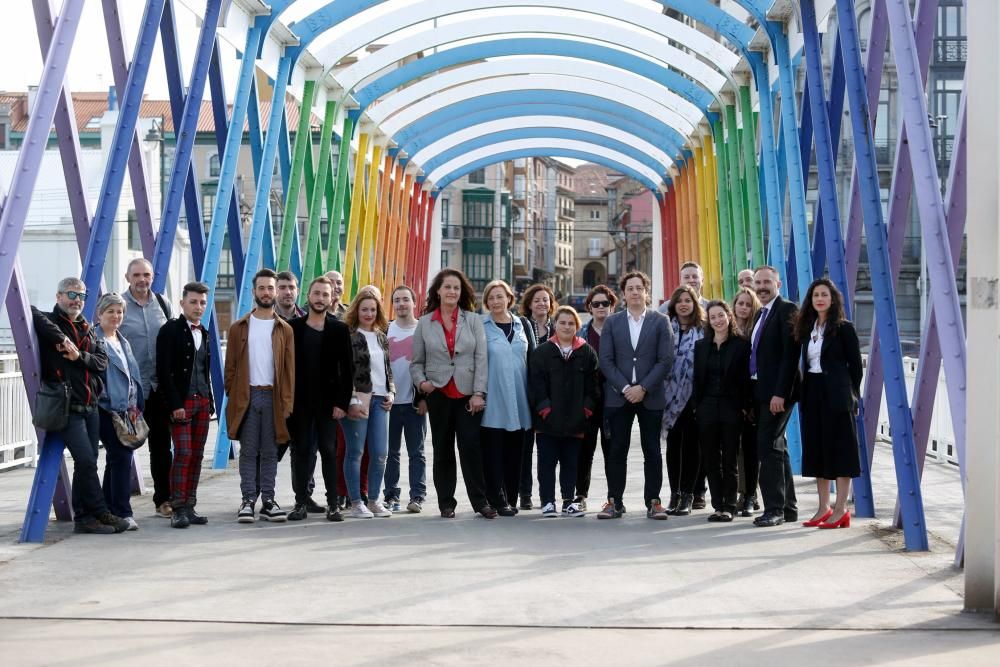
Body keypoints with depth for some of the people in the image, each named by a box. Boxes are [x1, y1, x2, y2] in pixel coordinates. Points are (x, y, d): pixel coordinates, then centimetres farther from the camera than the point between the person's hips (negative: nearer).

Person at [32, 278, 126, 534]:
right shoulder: (50, 322, 0)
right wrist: (60, 338, -24)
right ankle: (100, 513, -6)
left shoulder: (87, 330, 19)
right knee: (86, 461, -12)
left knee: (86, 463, 8)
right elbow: (31, 313, -23)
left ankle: (83, 517, 14)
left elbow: (102, 361, 8)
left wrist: (79, 356, -11)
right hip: (67, 407, -7)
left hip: (90, 406, 7)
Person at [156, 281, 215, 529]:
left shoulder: (204, 333, 16)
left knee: (197, 455, 5)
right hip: (181, 402, -6)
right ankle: (178, 509, -8)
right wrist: (175, 404, -16)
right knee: (183, 453, -11)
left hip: (202, 401, 6)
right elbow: (164, 371, -10)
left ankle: (190, 506, 10)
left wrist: (210, 403, 13)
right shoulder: (170, 330, -4)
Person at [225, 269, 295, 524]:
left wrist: (287, 402, -3)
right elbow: (231, 366, 7)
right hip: (247, 396, -1)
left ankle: (268, 501, 9)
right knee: (248, 451, 1)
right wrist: (232, 395, -2)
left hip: (273, 397, 1)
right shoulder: (239, 328, 7)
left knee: (269, 452, 5)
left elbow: (289, 368, 5)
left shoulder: (284, 329, 8)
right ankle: (248, 501, 4)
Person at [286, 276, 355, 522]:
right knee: (301, 451, 5)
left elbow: (347, 368, -1)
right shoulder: (292, 327, 5)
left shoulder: (339, 329, 2)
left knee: (329, 451, 0)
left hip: (328, 402, -1)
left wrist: (342, 402, -8)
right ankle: (301, 502, 10)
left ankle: (333, 504, 4)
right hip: (299, 401, 1)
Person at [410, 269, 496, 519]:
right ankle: (446, 503, 13)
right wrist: (421, 381, -10)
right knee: (442, 449, 5)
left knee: (470, 446, -8)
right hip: (439, 394, 1)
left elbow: (481, 358, 0)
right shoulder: (424, 323, 8)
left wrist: (478, 393, -8)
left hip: (468, 394, -1)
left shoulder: (473, 320, 6)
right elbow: (416, 362, 11)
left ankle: (480, 500, -1)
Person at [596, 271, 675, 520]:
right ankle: (614, 502, 7)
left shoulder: (660, 322, 4)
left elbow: (665, 360, -3)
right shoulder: (612, 322, 8)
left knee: (652, 451, 2)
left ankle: (653, 501, 8)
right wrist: (625, 388, -9)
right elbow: (606, 361, 2)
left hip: (650, 397, -1)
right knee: (617, 451, 1)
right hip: (618, 396, 1)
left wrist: (643, 388, -11)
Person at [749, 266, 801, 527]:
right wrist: (752, 396, 12)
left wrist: (780, 393, -22)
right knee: (777, 447, 12)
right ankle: (788, 507, 18)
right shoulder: (760, 314, 17)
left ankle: (774, 508, -7)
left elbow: (790, 354, -17)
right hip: (760, 391, 9)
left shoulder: (787, 310, -10)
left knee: (769, 446, -11)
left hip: (777, 392, -9)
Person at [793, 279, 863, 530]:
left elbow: (856, 365, -4)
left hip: (836, 395, -7)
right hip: (813, 394, 7)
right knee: (817, 450, 8)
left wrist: (851, 395, -4)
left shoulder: (844, 328, -5)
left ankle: (841, 510, -2)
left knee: (840, 450, -4)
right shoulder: (808, 328, 13)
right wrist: (804, 393, 6)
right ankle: (824, 508, 15)